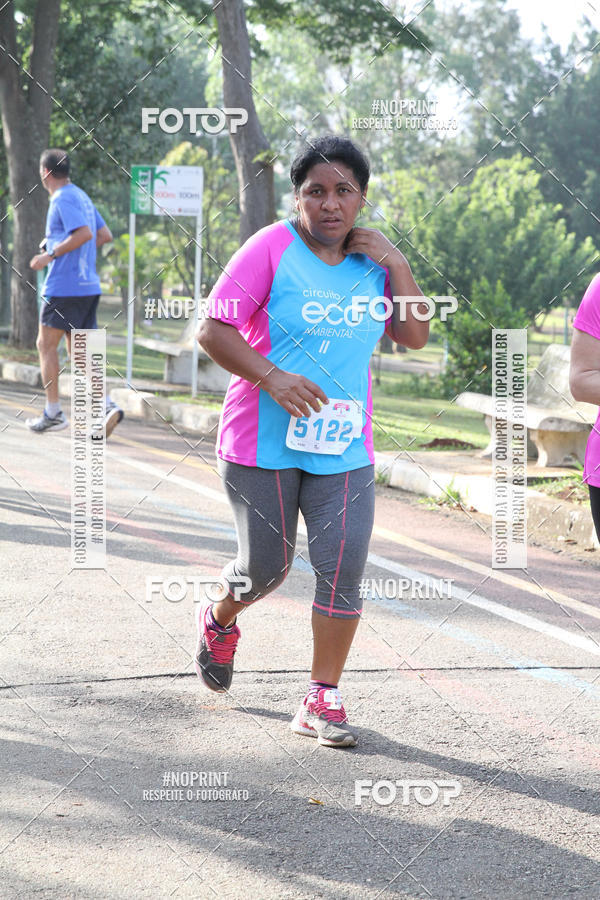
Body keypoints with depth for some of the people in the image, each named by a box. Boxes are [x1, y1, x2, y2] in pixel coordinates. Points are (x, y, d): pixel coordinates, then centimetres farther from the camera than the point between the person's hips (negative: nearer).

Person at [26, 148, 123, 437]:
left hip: (63, 286, -9)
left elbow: (84, 233, -24)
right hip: (88, 286, 9)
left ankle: (53, 413, 3)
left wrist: (50, 255, -17)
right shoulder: (82, 197, 17)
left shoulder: (64, 199, -11)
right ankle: (107, 405, -9)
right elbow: (105, 235, 20)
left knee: (46, 344, 3)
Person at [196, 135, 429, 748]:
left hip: (345, 448, 4)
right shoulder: (271, 249, -8)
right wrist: (271, 377, -25)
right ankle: (219, 621, 42)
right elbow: (213, 330, -12)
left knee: (343, 570, -6)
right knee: (266, 567, 7)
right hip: (263, 444, -4)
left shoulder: (372, 263, 8)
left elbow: (415, 337, 7)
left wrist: (396, 266, -4)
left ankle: (322, 701, 4)